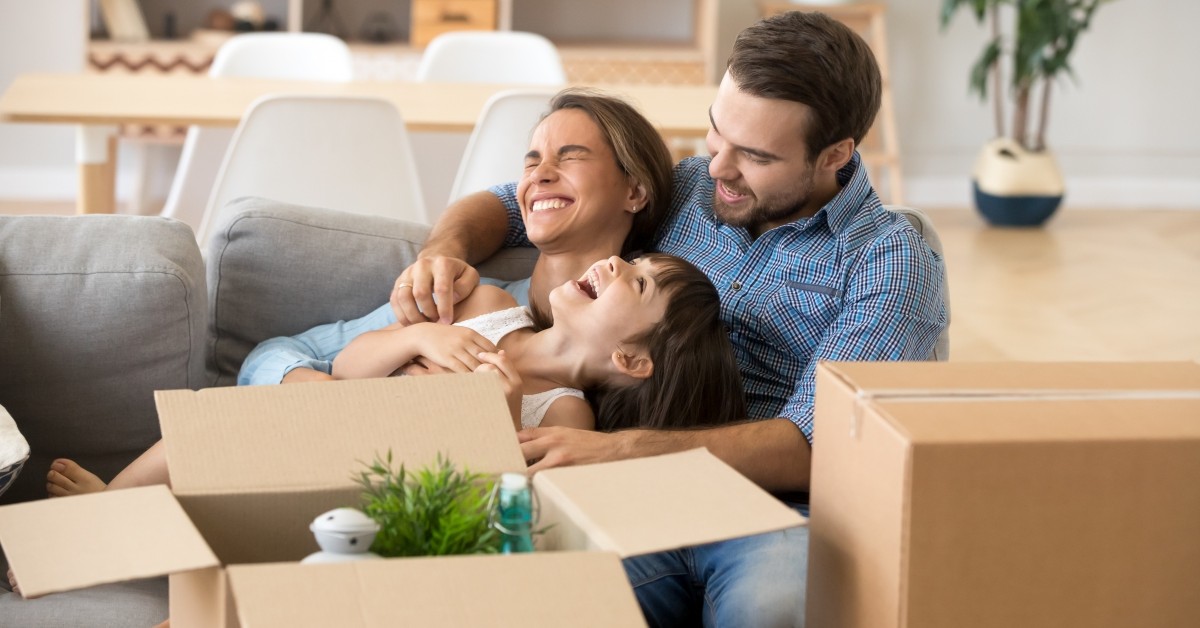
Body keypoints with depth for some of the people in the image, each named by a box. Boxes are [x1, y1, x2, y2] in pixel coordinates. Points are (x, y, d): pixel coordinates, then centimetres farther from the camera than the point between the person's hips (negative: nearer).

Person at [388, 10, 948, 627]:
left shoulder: (889, 258, -1)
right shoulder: (683, 189, 14)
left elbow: (810, 448, -13)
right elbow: (506, 202, 27)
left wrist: (618, 450, -25)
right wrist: (444, 250, 1)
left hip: (779, 513, -2)